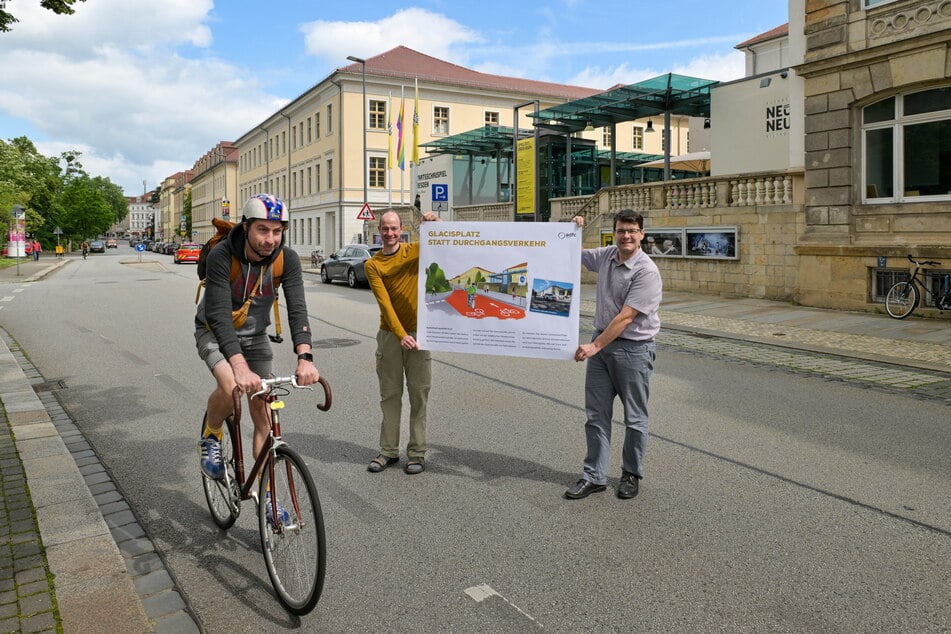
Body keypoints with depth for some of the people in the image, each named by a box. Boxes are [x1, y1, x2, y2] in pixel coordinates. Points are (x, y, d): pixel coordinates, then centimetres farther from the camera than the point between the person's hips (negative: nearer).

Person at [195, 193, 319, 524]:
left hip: (255, 336, 3)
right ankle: (210, 438, 0)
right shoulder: (221, 255, -31)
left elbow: (297, 307, -31)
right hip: (215, 332, -3)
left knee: (263, 416, 0)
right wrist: (240, 366, -53)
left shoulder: (287, 259, -21)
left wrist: (305, 357, -47)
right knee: (230, 386, -33)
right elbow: (220, 314, -39)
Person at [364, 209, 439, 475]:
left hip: (417, 332, 0)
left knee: (419, 395, 3)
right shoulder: (372, 264, 0)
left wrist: (436, 222, -20)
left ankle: (417, 453, 12)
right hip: (390, 333, 1)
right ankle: (389, 451, 18)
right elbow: (384, 302, -10)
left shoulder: (415, 250, 3)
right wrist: (401, 334, -21)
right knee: (390, 395, 8)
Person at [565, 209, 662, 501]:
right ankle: (594, 476, 15)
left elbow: (626, 317, -20)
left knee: (635, 419, 8)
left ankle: (631, 474, 25)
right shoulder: (606, 255, 4)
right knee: (596, 415, 7)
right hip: (602, 344, 6)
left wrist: (595, 346, -22)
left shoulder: (647, 271, -16)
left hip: (633, 349, -6)